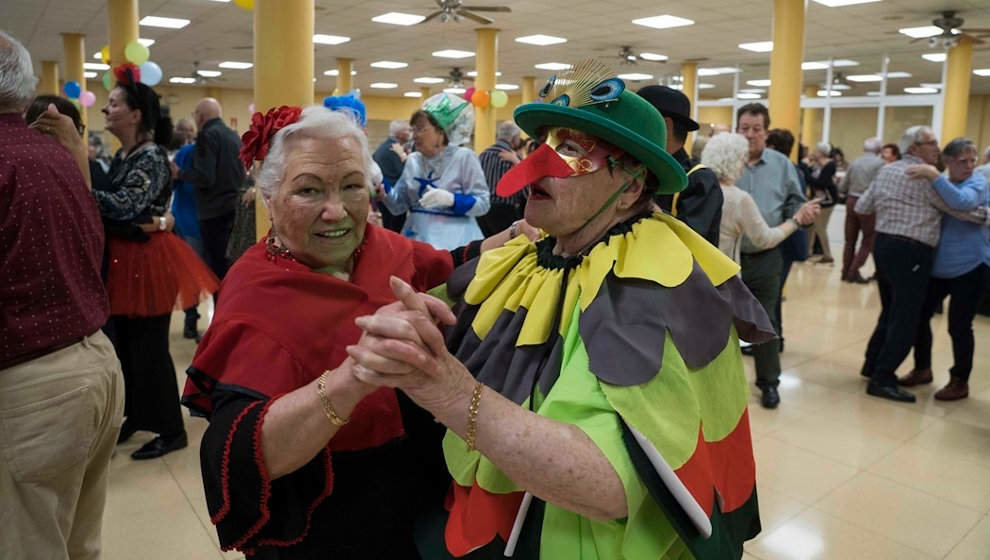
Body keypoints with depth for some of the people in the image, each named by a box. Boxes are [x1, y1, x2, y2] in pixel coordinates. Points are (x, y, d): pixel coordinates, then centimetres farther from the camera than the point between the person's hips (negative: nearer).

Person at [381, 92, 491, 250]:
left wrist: (450, 199, -23)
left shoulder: (464, 157, -6)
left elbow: (483, 203, -9)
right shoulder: (412, 160, 9)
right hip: (416, 238, 5)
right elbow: (398, 206, 10)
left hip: (453, 240, -4)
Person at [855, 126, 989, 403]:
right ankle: (882, 379, -3)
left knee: (891, 311, 20)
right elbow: (959, 208, -8)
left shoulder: (885, 170, 11)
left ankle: (873, 365, 28)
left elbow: (861, 207, 16)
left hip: (884, 244, 8)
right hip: (910, 252, -8)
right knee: (905, 319, -3)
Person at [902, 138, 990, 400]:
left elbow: (963, 202, -33)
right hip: (936, 266, 6)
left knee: (959, 326, -2)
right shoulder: (939, 184, 8)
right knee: (919, 315, 8)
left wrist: (934, 175, -35)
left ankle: (960, 381, 16)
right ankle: (922, 369, 27)